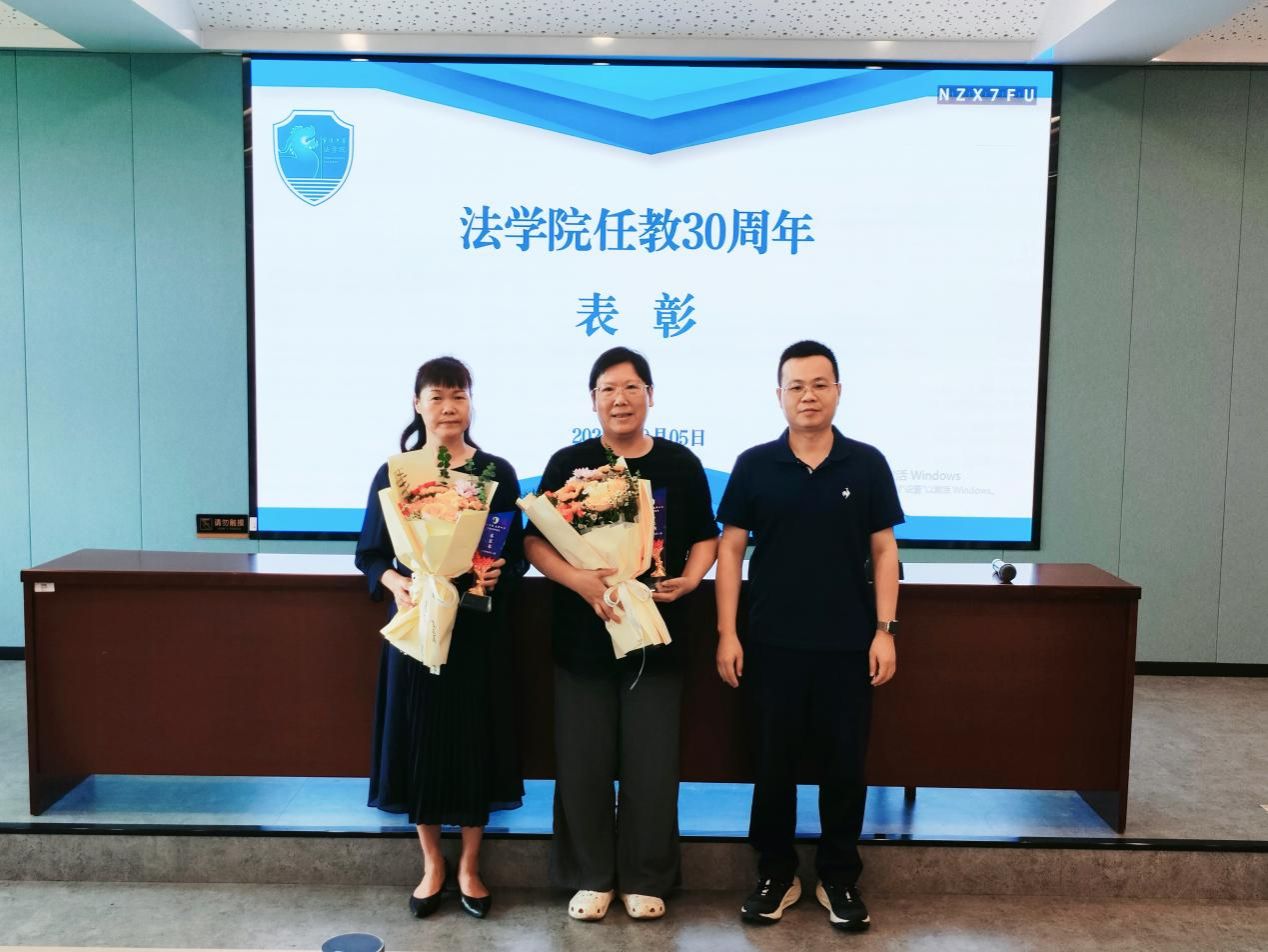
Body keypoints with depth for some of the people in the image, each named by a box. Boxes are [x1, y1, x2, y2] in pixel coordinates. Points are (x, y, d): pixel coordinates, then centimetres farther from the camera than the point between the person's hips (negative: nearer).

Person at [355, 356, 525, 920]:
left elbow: (518, 553, 4)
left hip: (478, 627, 0)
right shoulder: (393, 474, 1)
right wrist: (393, 582, -16)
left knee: (474, 740, 5)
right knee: (419, 740, 5)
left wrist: (499, 574, -17)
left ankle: (469, 868, 23)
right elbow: (369, 552, 4)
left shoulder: (497, 473, 1)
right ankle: (432, 865, 25)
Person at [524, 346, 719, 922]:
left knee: (650, 763, 7)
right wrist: (578, 580, -21)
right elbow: (535, 542, -3)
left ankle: (645, 879, 24)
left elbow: (705, 538, 9)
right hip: (582, 633, 0)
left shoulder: (680, 464, 2)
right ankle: (591, 877, 24)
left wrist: (689, 580, -11)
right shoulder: (569, 463, 0)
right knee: (584, 760, 7)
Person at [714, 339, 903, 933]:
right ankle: (776, 875, 26)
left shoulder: (867, 464, 1)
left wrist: (884, 630, -3)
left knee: (844, 764, 9)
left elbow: (884, 550, 3)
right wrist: (727, 634, -4)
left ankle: (840, 879, 26)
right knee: (772, 764, 9)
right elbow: (730, 549, 1)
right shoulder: (754, 466, -1)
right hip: (771, 644, 0)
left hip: (848, 645, 0)